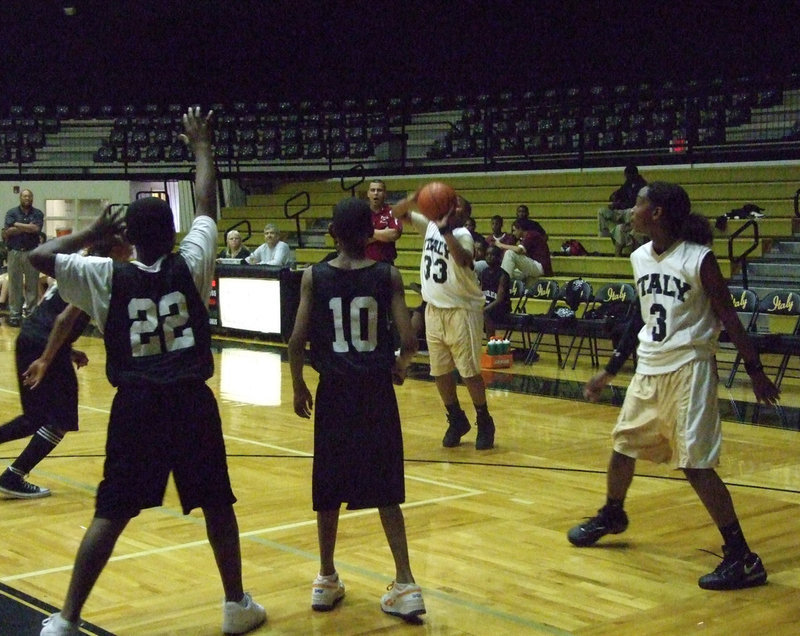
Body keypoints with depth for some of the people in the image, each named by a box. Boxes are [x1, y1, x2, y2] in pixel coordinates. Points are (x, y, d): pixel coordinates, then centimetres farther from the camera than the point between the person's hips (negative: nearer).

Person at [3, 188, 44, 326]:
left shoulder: (38, 214, 5)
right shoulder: (12, 212, 4)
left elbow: (36, 229, -12)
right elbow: (6, 232, -8)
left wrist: (16, 225, -6)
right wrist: (27, 228, -10)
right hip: (14, 252, 0)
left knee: (32, 284, 3)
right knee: (14, 284, 2)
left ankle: (31, 312, 10)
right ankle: (14, 314, 6)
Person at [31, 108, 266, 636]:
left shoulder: (107, 276, -3)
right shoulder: (191, 266, -2)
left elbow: (39, 256, 2)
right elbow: (207, 206, 10)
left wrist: (92, 234, 13)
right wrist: (201, 146, 23)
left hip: (136, 406, 0)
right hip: (192, 401, 0)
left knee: (111, 514, 4)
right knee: (217, 505, 14)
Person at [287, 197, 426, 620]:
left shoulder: (314, 277, -5)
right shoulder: (388, 276, -5)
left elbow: (297, 341, -9)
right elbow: (409, 342, -10)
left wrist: (298, 386, 6)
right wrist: (401, 366, 11)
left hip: (334, 392, 0)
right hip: (376, 391, 0)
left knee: (329, 489, 14)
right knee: (385, 492, 8)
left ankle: (327, 581, 24)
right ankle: (405, 584, 5)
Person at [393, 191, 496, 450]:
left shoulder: (462, 234, -15)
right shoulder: (430, 225, 5)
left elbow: (463, 260, -36)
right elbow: (398, 213, 3)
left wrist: (445, 229, -39)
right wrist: (414, 198, -16)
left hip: (462, 310, -6)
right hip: (434, 309, 6)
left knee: (469, 371, -2)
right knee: (440, 371, 10)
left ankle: (485, 423, 13)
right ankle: (456, 420, 26)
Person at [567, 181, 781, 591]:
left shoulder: (699, 259, -15)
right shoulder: (640, 259, 5)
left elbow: (728, 317, -10)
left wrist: (754, 370, -8)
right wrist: (610, 372, 18)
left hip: (688, 369, -7)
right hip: (649, 369, 7)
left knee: (696, 465, -9)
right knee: (623, 445, 18)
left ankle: (742, 558, -2)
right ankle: (611, 516, 45)